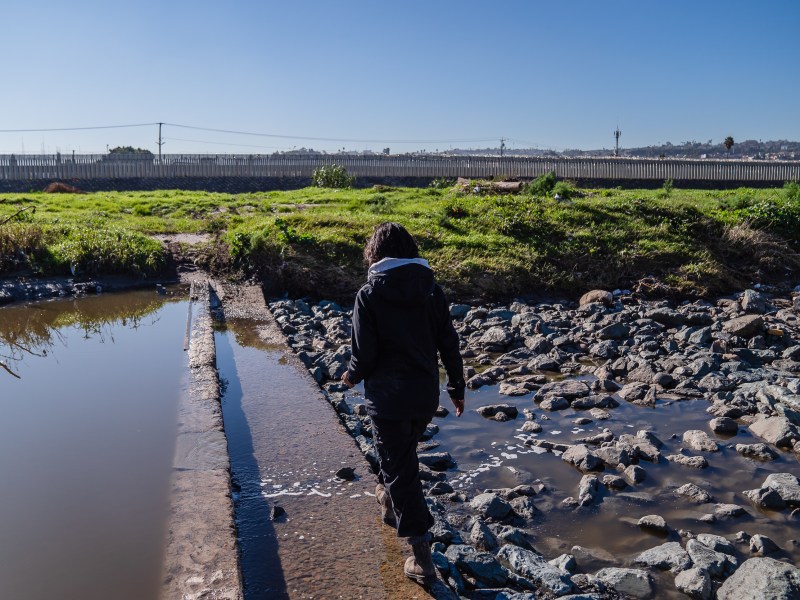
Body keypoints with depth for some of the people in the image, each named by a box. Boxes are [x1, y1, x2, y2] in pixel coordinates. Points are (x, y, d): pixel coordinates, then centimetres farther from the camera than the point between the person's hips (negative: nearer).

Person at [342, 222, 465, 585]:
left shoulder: (369, 295, -14)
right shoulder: (432, 290, -1)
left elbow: (364, 355, -13)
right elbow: (449, 345, 2)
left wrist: (352, 376, 9)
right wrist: (457, 388, 14)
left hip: (387, 398, -5)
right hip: (426, 395, 5)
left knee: (400, 469, 3)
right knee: (403, 452, 28)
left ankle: (422, 555, 4)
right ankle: (389, 500, 52)